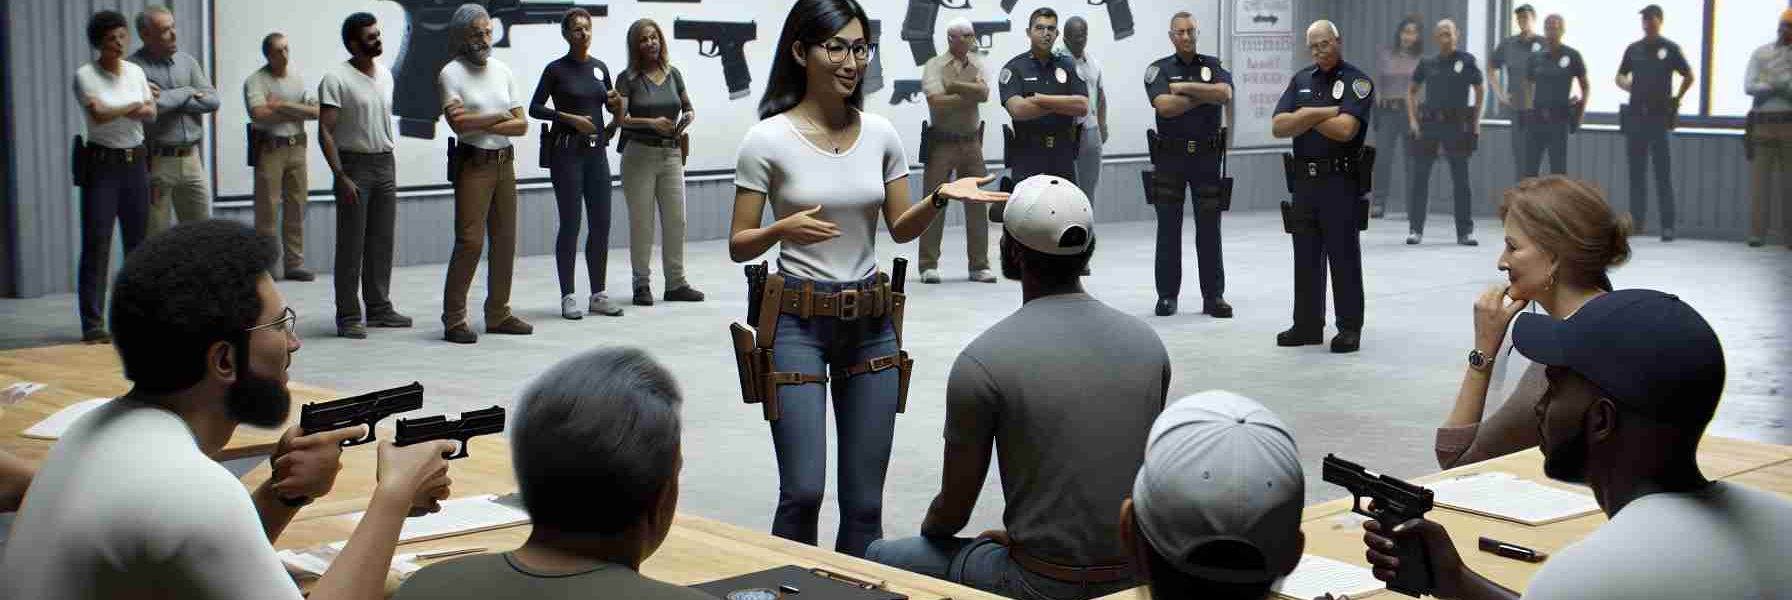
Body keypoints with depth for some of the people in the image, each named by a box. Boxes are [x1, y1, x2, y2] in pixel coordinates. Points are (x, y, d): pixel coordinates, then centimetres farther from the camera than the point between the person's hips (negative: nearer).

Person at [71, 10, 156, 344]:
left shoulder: (136, 72, 8)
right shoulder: (85, 75, -7)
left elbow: (151, 114, 0)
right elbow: (98, 115, -19)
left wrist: (115, 111, -15)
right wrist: (134, 106, -6)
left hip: (135, 163, 5)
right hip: (102, 164, -5)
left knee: (138, 241, 9)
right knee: (96, 244, -6)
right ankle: (92, 325, -5)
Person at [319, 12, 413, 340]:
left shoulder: (385, 74, 10)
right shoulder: (336, 79, -11)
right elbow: (325, 132, -14)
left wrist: (390, 165, 13)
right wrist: (341, 177, -19)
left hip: (385, 164, 6)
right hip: (354, 165, -6)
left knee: (382, 242, 11)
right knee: (351, 245, -3)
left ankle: (379, 307, 20)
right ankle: (348, 317, 2)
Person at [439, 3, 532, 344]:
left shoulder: (502, 70, 12)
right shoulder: (451, 73, -5)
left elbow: (522, 125, 6)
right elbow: (458, 123, -18)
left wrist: (479, 124, -8)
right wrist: (499, 116, -6)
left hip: (505, 163, 6)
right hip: (473, 165, -6)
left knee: (505, 240, 8)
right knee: (470, 242, -11)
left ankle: (498, 314, 17)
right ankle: (454, 319, -6)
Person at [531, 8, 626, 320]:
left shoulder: (600, 67, 9)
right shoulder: (556, 69, -4)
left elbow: (611, 106, 21)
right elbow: (535, 108, -5)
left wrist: (617, 103, -2)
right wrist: (571, 118, -15)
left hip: (596, 150, 5)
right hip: (566, 150, -5)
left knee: (601, 223, 4)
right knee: (570, 224, -4)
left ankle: (598, 294, 12)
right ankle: (568, 297, 2)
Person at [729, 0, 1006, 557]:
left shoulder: (880, 134, 2)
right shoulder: (767, 140, -9)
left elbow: (901, 228, 10)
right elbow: (738, 246, -5)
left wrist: (940, 197, -9)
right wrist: (782, 230, -26)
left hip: (870, 322, 4)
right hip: (798, 322, -4)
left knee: (864, 502, 6)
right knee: (803, 492, -9)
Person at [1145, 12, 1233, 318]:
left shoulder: (1213, 65, 7)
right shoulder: (1159, 70, 1)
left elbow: (1225, 94, -14)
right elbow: (1165, 106, -16)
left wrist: (1184, 87, -13)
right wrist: (1204, 95, -9)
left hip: (1207, 155, 1)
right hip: (1170, 155, -1)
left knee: (1209, 228, 2)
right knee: (1168, 229, 3)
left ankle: (1214, 296, 7)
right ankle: (1167, 295, 10)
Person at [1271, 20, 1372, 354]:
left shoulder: (1357, 81, -4)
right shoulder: (1301, 81, 13)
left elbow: (1345, 129, -19)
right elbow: (1278, 127, 1)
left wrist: (1305, 116, -5)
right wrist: (1324, 113, -9)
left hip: (1341, 182, -5)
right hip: (1304, 181, 5)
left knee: (1344, 258, -1)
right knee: (1306, 258, 9)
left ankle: (1349, 328, 5)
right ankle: (1307, 325, 17)